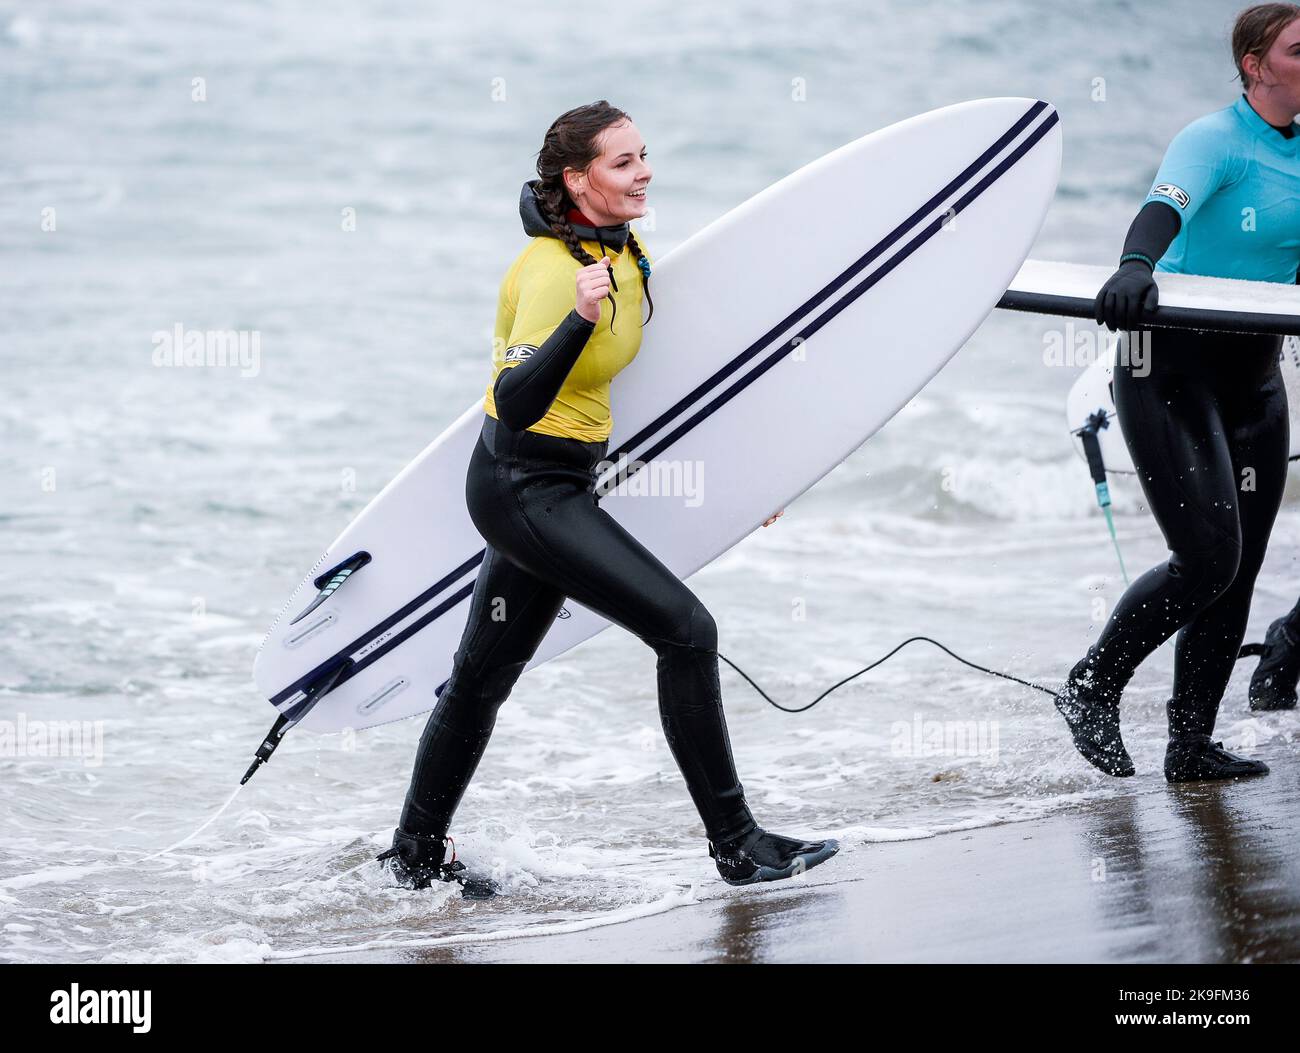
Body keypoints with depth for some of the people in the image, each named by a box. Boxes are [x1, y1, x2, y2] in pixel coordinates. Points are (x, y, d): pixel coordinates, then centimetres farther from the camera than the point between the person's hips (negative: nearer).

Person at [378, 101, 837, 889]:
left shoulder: (627, 252, 5)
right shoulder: (553, 270, -23)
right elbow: (515, 404, -33)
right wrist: (580, 317, -46)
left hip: (559, 486, 9)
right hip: (525, 489, -9)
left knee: (486, 671, 19)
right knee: (686, 628, -13)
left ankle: (416, 856, 32)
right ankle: (738, 848, -7)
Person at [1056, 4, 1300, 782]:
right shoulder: (1216, 141, -13)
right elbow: (1165, 208, -31)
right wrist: (1136, 265, -52)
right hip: (1173, 370, -7)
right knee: (1208, 558, -15)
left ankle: (1192, 745, 13)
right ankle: (1093, 688, 6)